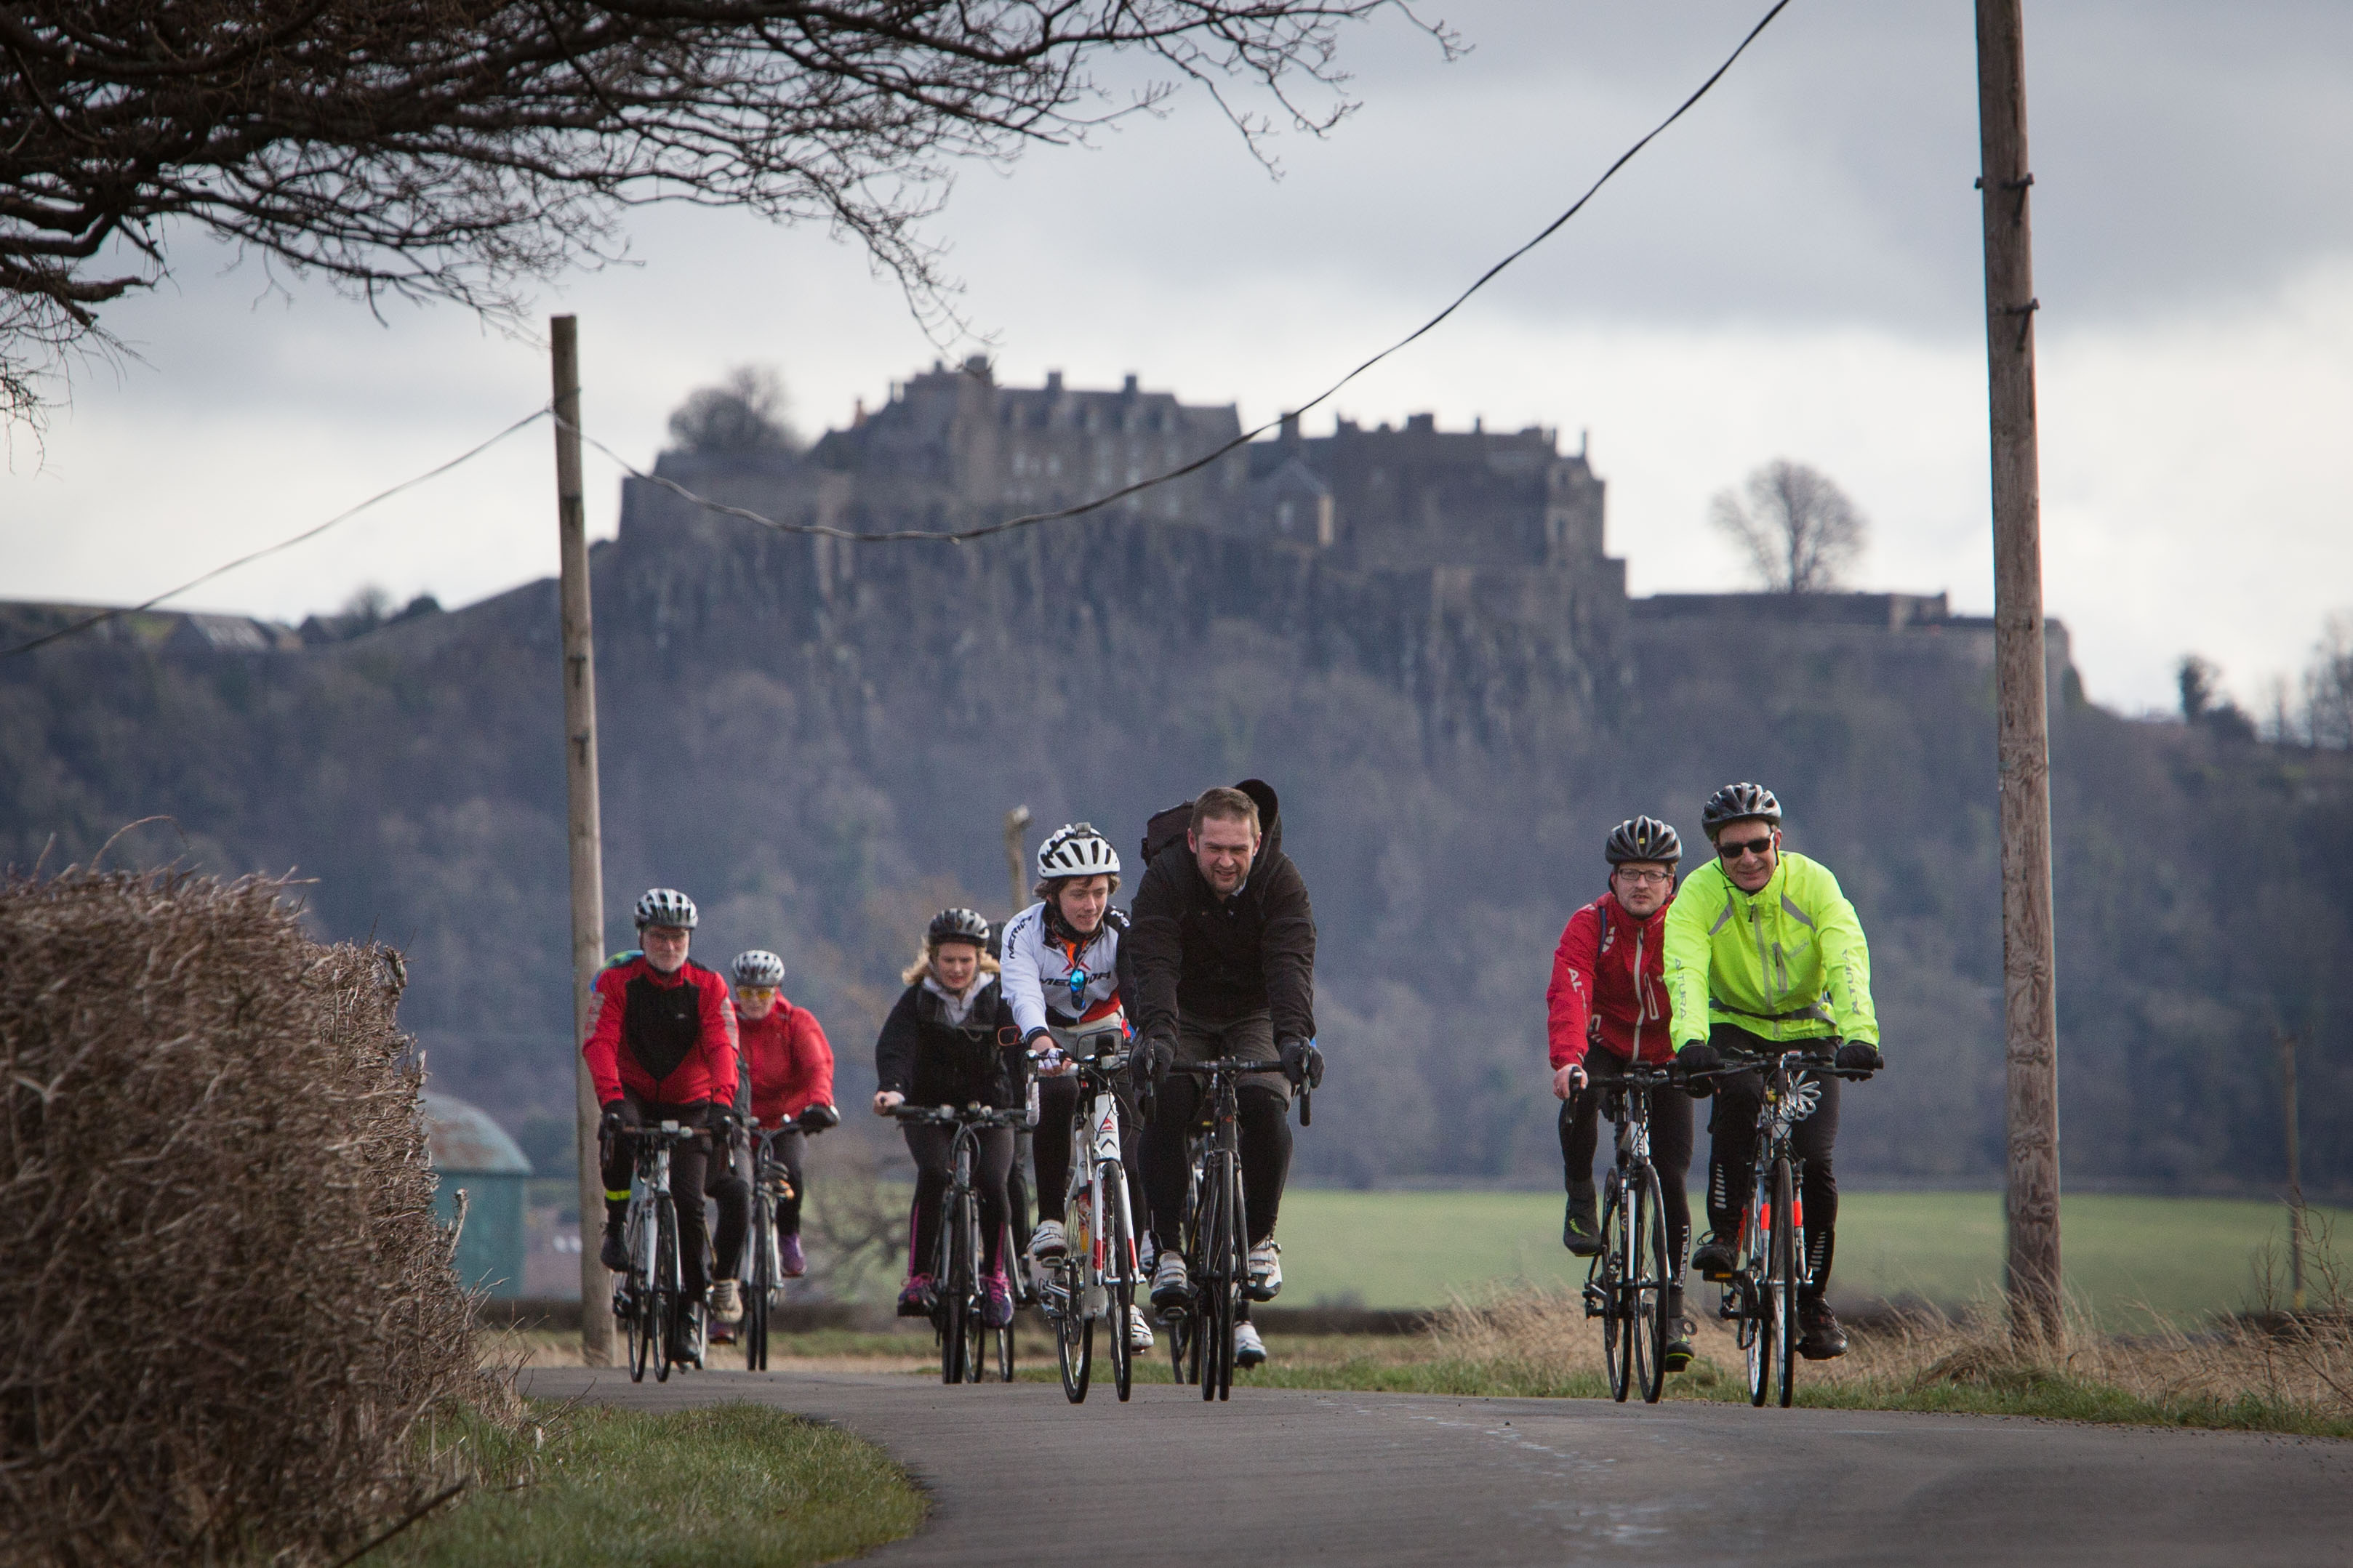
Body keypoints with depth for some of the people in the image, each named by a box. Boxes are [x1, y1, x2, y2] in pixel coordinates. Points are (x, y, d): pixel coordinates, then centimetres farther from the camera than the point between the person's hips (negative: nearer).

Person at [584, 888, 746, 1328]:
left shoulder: (708, 987, -10)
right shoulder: (615, 981, -12)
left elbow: (722, 1049, -23)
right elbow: (599, 1043, -25)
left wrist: (722, 1104, -41)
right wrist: (612, 1100, -42)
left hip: (688, 1106, 0)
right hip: (634, 1096, 0)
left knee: (689, 1201, -13)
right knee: (617, 1138, -36)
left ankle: (697, 1289, 7)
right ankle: (615, 1229, -18)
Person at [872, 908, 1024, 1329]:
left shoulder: (998, 998, -2)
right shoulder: (917, 999, -4)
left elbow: (1020, 1049, -15)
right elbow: (895, 1046, -20)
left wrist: (1029, 1099, -31)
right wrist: (892, 1088, -40)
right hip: (930, 1112, 0)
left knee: (991, 1183, -23)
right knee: (933, 1173, -29)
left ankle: (996, 1278, -2)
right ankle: (919, 1278, -25)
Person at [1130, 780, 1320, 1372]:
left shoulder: (1280, 880, -19)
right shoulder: (1166, 877, -21)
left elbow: (1291, 961, -30)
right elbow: (1153, 963, -31)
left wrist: (1295, 1035, -47)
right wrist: (1156, 1034, -49)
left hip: (1253, 1018, 0)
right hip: (1184, 1018, 0)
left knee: (1265, 1108, -25)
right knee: (1166, 1107, -26)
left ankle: (1260, 1238, -6)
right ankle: (1168, 1250, -19)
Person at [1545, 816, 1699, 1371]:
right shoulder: (1590, 925, -17)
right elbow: (1568, 995, -30)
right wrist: (1567, 1059, -47)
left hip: (1667, 1060, 1)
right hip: (1606, 1049, -1)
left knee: (1671, 1178, -6)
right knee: (1579, 1097, -37)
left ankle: (1673, 1309, 4)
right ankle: (1581, 1205, -15)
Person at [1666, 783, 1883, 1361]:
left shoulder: (1813, 883, -20)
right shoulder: (1698, 895, -20)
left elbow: (1848, 961, -33)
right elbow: (1684, 971, -35)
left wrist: (1860, 1032, -50)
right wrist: (1690, 1039, -54)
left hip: (1809, 1033, 0)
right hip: (1735, 1027, 0)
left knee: (1815, 1163, -13)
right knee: (1738, 1096, -35)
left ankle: (1813, 1301, 4)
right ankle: (1724, 1234, -23)